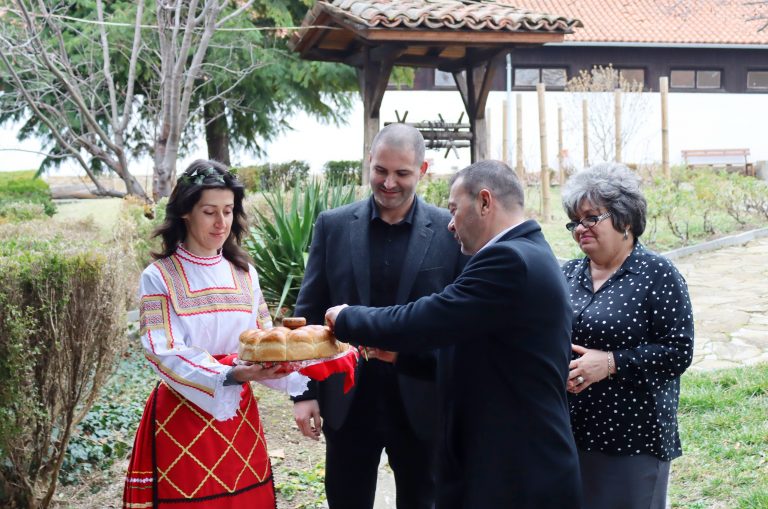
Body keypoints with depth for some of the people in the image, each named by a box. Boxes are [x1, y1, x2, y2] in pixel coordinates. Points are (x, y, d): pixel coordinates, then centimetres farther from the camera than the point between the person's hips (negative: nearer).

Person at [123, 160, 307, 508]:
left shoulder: (243, 272, 5)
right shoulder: (159, 277, -8)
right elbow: (163, 354, -17)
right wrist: (230, 375, -30)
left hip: (239, 413, 4)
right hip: (181, 417, -4)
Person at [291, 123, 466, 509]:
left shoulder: (450, 230, -4)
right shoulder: (333, 225, 1)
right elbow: (309, 312, 3)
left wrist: (407, 349, -15)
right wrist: (305, 391, -1)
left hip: (422, 402, -1)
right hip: (348, 402, 1)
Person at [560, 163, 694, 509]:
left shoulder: (657, 274, -7)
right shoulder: (567, 274, 9)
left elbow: (679, 351, -12)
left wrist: (609, 363, -20)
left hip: (634, 436, -5)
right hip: (571, 432, 5)